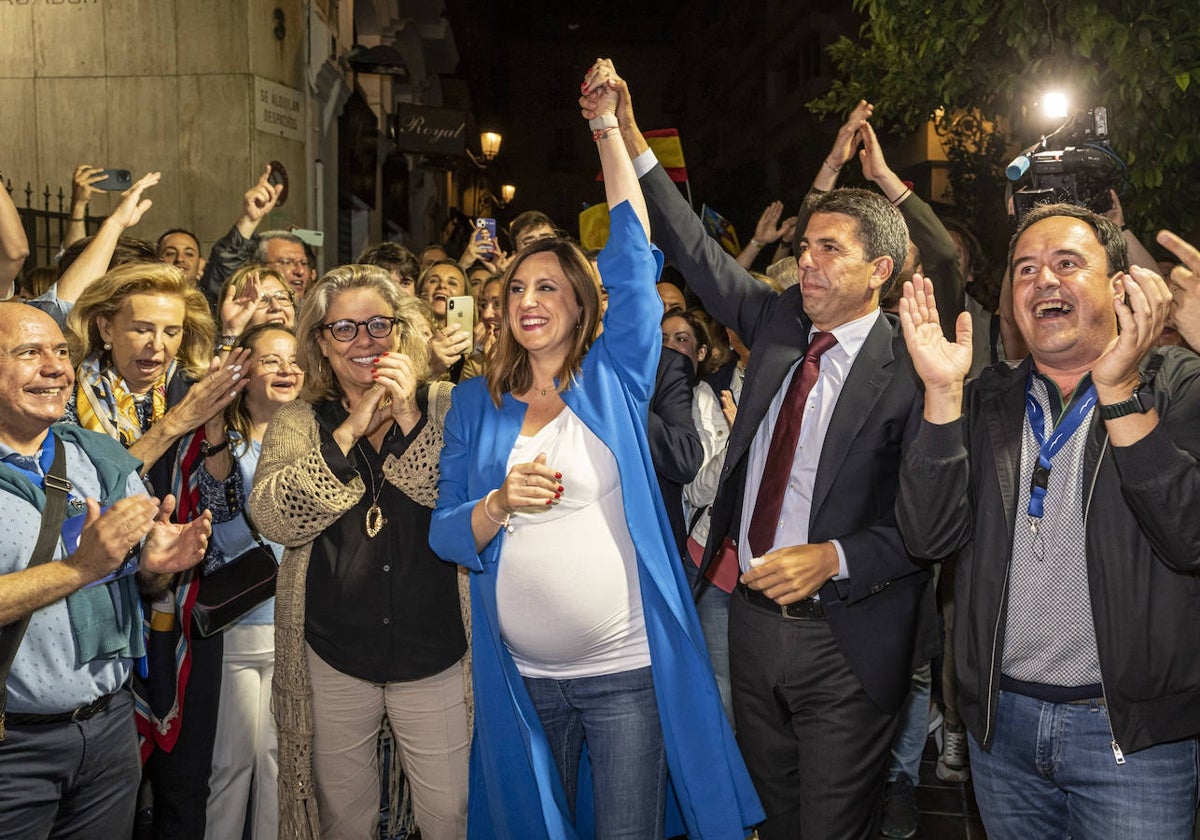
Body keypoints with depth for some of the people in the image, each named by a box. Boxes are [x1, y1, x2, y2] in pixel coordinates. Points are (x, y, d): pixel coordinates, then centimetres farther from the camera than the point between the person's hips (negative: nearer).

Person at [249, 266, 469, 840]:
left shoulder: (443, 406, -1)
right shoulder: (299, 421, 2)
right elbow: (272, 517, -13)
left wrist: (409, 421, -19)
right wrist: (350, 432, -19)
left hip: (433, 654, -1)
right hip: (333, 658, 1)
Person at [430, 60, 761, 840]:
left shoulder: (614, 380, -1)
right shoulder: (476, 403, 5)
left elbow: (634, 254, -9)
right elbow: (446, 534, 2)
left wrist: (609, 130, -8)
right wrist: (500, 502, -19)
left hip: (625, 670, -2)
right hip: (521, 675, 3)